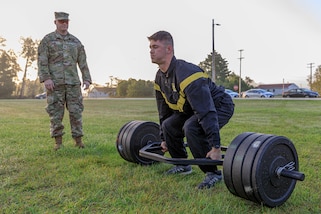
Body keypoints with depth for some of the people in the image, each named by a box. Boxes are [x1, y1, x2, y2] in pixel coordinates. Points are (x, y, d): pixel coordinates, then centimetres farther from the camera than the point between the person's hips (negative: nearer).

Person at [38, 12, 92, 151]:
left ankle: (78, 140, 5)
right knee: (56, 112, -2)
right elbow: (42, 61, -5)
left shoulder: (76, 41, 13)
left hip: (73, 82, 2)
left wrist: (87, 79, -2)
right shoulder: (47, 40, 4)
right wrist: (45, 78, -18)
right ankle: (58, 142, 6)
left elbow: (83, 62, 10)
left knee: (76, 111, -2)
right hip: (55, 82, -2)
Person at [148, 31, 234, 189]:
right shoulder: (160, 78, -4)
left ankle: (213, 173, -16)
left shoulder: (186, 73, -34)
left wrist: (215, 147, -39)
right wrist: (164, 139, 13)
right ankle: (182, 165, 17)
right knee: (169, 125, -1)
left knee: (191, 128, -32)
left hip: (220, 106, -9)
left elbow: (206, 112, -38)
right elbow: (164, 110, 8)